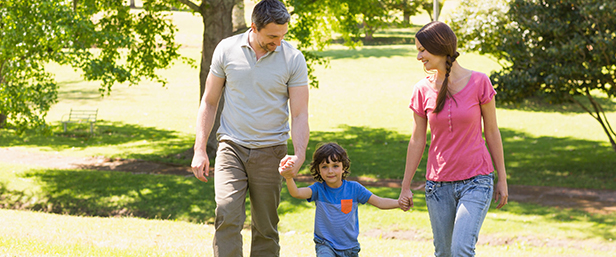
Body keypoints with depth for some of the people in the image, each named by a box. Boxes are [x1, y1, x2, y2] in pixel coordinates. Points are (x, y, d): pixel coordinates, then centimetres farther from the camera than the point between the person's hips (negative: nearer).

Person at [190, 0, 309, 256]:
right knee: (227, 217, -17)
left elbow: (300, 114, -3)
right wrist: (200, 150, 1)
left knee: (266, 228, 5)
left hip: (270, 152, 0)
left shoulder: (293, 59, -4)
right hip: (231, 148, 0)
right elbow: (209, 102, 7)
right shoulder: (226, 50, -1)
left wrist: (299, 155, -20)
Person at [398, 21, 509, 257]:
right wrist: (406, 187, 9)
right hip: (438, 184, 3)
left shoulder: (478, 82, -8)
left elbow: (492, 132, 0)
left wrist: (502, 179, 3)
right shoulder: (422, 90, -1)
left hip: (475, 181, -3)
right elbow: (417, 141, 7)